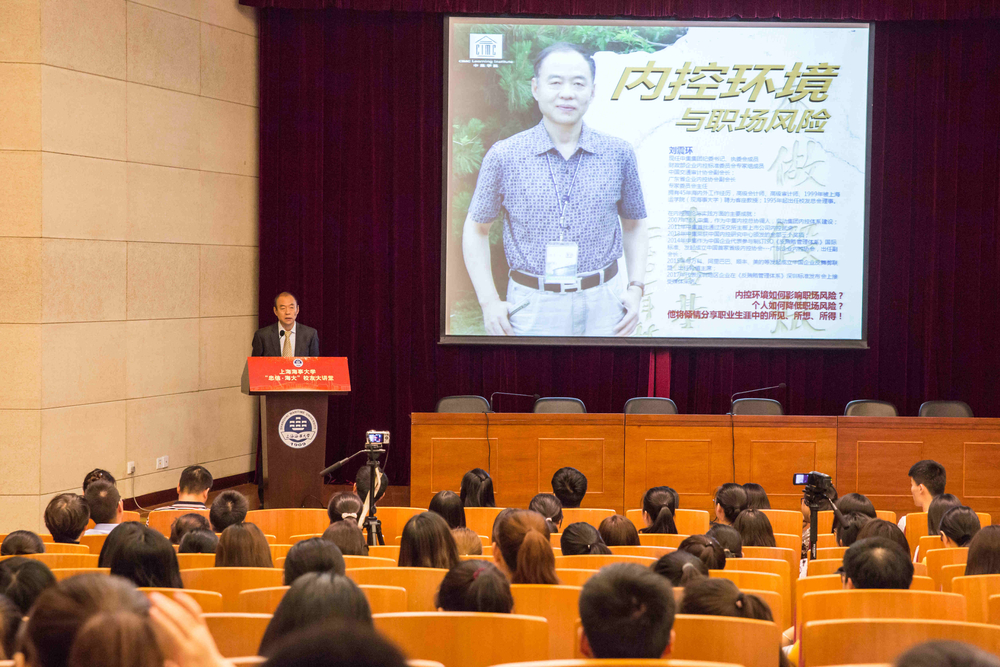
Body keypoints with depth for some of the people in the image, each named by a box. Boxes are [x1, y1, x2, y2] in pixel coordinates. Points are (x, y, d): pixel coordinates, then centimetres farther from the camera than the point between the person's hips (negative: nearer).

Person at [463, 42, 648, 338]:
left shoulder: (618, 154, 3)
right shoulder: (504, 156, -2)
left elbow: (634, 225, 15)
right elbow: (476, 228, 7)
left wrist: (635, 288, 2)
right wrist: (489, 302, -1)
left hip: (603, 305, 2)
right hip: (533, 307, -2)